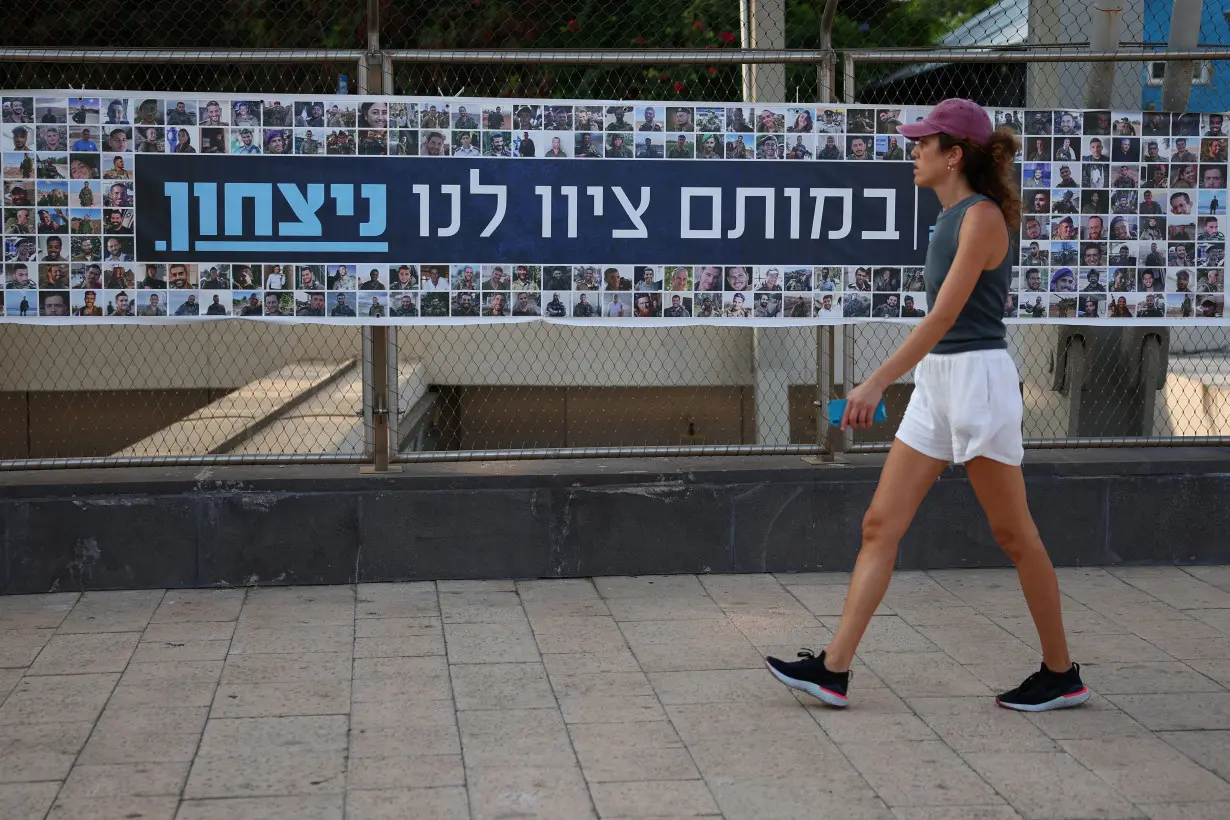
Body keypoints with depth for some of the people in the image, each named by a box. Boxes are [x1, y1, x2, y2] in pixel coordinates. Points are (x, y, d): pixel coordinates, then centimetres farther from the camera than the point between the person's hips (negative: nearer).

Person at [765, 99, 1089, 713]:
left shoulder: (983, 216, -14)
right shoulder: (952, 216, 13)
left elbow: (943, 316, -21)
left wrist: (877, 382, -26)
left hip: (977, 379, -9)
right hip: (935, 384, 9)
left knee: (1014, 535, 2)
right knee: (880, 525, 4)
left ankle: (1061, 674, 18)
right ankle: (834, 670, 5)